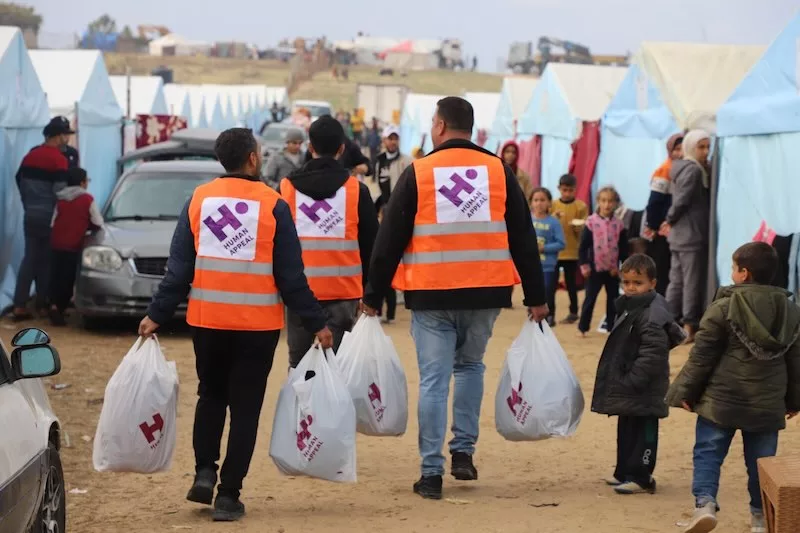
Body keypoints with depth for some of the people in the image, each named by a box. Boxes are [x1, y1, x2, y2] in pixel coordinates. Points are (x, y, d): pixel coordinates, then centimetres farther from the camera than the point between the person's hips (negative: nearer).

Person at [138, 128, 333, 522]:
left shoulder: (199, 199, 2)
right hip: (257, 326, -3)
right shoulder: (273, 205, -6)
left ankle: (205, 471, 8)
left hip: (206, 322, 3)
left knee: (211, 396, 22)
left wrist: (157, 315, 6)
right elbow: (290, 276, -6)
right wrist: (316, 323, 1)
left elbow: (179, 267, 1)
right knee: (245, 407, 5)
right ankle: (228, 494, 3)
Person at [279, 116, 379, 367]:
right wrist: (367, 289, 14)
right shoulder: (357, 190, -2)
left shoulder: (286, 188, 1)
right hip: (343, 293, -1)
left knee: (298, 364, 8)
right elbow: (370, 245, 3)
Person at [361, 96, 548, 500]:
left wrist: (373, 296, 8)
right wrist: (536, 296, 12)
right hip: (485, 293, 2)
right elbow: (523, 239, 7)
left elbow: (389, 240, 1)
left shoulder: (417, 174, -1)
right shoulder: (499, 172, 5)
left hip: (431, 296, -2)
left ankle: (432, 471, 2)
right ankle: (463, 451, 18)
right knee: (470, 365, 23)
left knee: (434, 379, 2)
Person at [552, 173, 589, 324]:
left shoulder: (581, 206, -1)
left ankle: (573, 312, 13)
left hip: (572, 252, -2)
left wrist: (577, 226, -22)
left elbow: (584, 231, -1)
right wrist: (553, 219, -17)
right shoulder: (553, 205, 4)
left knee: (571, 283, 3)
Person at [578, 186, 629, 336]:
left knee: (613, 299, 9)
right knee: (590, 298, 2)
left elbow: (624, 247, 6)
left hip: (613, 269, 3)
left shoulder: (618, 224, 1)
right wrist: (584, 265, -9)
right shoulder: (591, 222, -7)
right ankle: (582, 327, 7)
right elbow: (583, 245, -5)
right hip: (595, 268, -3)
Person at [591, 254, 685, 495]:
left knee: (643, 433, -3)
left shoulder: (652, 315, -20)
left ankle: (640, 478, 2)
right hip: (629, 389, 10)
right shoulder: (629, 308, 13)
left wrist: (633, 381, -25)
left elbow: (653, 354, -25)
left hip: (644, 392, -10)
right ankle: (624, 473, 28)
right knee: (627, 431, 18)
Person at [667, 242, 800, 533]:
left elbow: (702, 356, -9)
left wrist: (686, 390, -1)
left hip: (721, 400, -4)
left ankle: (705, 502, -13)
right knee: (761, 459, 12)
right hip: (767, 405, 4)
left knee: (708, 453, 3)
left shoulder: (723, 308, -11)